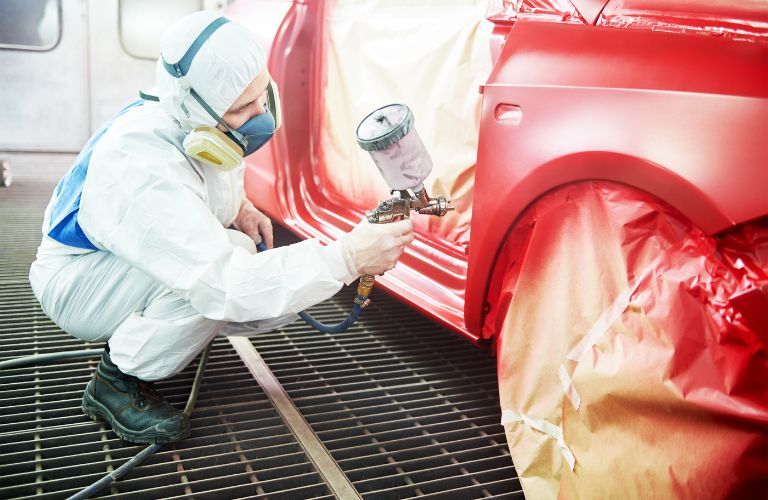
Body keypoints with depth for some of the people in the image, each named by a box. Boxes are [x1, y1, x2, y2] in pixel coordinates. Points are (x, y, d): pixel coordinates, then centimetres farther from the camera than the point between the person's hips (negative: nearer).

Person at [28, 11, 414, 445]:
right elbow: (226, 285, -44)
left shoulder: (198, 126, -13)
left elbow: (227, 171, 14)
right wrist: (347, 258, -48)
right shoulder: (145, 168, -38)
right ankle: (118, 383, -14)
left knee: (283, 299, -9)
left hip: (154, 266, 8)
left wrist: (240, 205, -8)